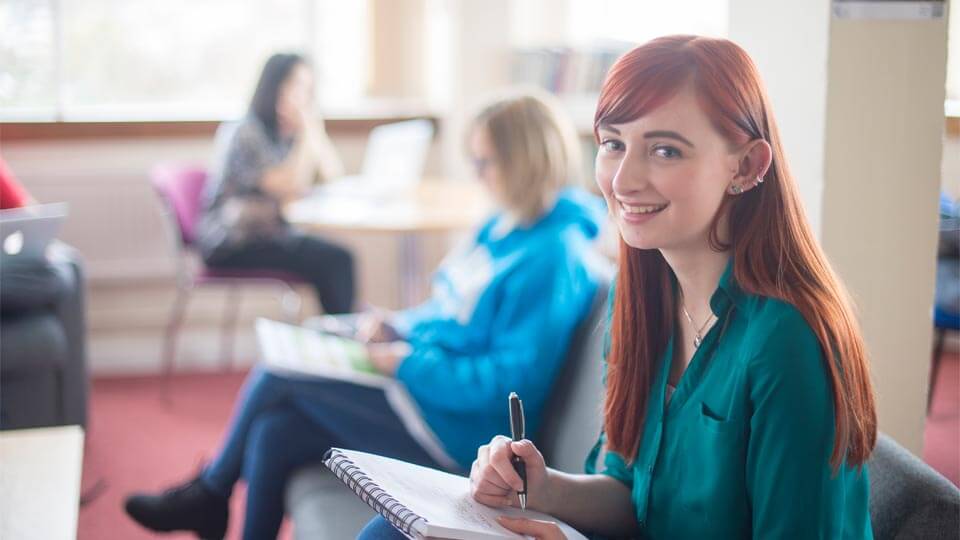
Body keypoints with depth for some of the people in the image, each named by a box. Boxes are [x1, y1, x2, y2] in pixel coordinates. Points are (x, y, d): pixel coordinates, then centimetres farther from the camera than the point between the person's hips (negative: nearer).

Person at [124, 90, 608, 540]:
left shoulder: (554, 258, -21)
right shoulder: (505, 226, 9)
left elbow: (510, 383, -25)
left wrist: (407, 363, -19)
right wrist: (398, 325, 2)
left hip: (457, 428, -9)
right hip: (422, 384, 9)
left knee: (280, 373, -7)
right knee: (274, 433, -3)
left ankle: (210, 491, 16)